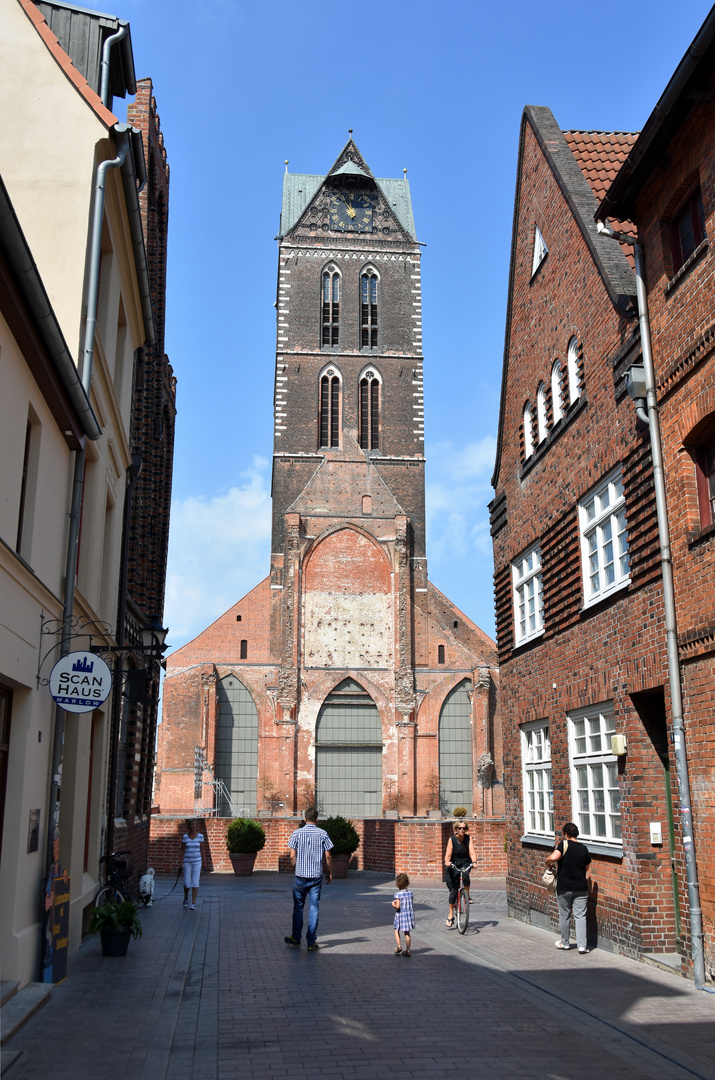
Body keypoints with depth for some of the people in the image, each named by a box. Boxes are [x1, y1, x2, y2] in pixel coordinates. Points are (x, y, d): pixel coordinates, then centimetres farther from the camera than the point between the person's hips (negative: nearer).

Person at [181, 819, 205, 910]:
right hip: (187, 862, 0)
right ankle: (186, 898, 30)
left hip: (197, 862, 0)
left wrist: (203, 862, 8)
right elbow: (183, 850, 2)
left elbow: (202, 850, 6)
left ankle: (193, 904, -2)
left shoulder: (200, 836, 0)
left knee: (195, 883, -7)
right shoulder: (185, 836, -1)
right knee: (187, 884, 2)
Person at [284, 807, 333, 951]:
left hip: (301, 876, 0)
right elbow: (328, 856, -1)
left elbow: (293, 856, -3)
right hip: (317, 876, 0)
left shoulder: (297, 833, -3)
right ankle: (311, 942, 5)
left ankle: (296, 938, 23)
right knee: (314, 908, 4)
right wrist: (330, 873, 11)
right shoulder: (322, 834, -2)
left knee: (298, 907, 14)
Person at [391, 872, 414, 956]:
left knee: (396, 930, 17)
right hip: (409, 913, 4)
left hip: (400, 914, -4)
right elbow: (411, 905, 4)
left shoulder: (398, 894, -18)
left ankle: (399, 946, 5)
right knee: (407, 933, 12)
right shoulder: (410, 893, -3)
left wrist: (393, 904, -4)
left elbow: (398, 906, -22)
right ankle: (407, 950, 13)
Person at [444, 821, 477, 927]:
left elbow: (472, 852, -14)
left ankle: (467, 896, -10)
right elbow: (448, 854, -17)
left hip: (465, 864, 1)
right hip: (453, 865, -1)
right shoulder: (452, 839, -10)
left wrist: (474, 862, -34)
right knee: (453, 889, -8)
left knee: (465, 875, -34)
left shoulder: (469, 838, -5)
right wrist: (447, 861, -38)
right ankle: (450, 916, 2)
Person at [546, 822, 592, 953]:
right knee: (580, 916, 5)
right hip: (581, 888, 2)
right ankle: (582, 945, -2)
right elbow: (586, 868, 12)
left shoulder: (564, 845, -12)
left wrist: (548, 862, -7)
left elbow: (553, 857, -28)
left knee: (564, 916, 12)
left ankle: (565, 942, 25)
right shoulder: (584, 848, 0)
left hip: (564, 888, -2)